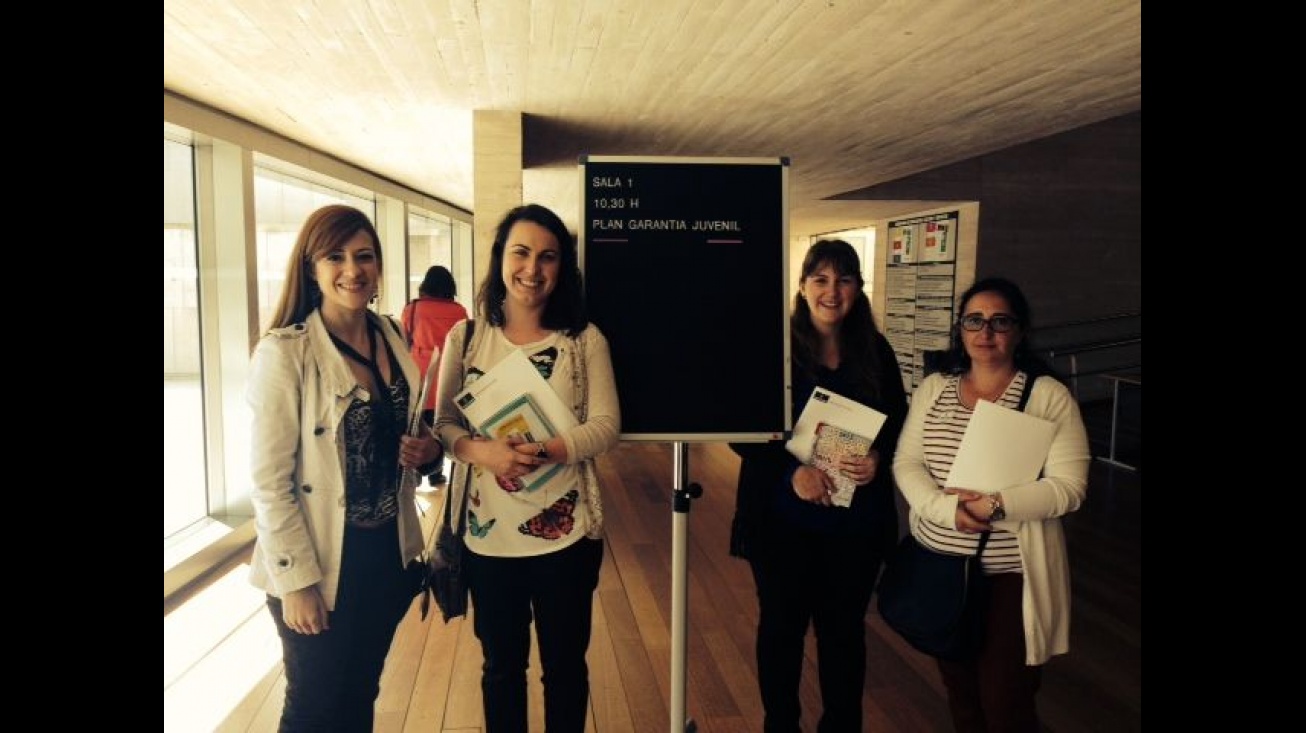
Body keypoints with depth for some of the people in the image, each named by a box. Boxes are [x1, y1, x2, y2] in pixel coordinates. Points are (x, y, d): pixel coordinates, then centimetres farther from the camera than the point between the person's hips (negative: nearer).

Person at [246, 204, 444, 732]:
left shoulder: (394, 339, 2)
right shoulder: (284, 352, -17)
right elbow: (270, 481, -16)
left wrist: (427, 448, -5)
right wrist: (297, 581, -16)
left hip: (388, 553, 5)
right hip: (320, 566, -5)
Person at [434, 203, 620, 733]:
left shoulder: (585, 339, -4)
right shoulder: (466, 336, 0)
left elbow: (606, 424, -8)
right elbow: (444, 422, 0)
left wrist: (550, 451, -26)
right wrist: (481, 450, -22)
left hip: (565, 532, -1)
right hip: (487, 532, 1)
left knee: (565, 664, 16)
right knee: (501, 665, 19)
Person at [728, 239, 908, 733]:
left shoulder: (876, 351, 2)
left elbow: (897, 423, 10)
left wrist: (878, 459, -11)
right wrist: (790, 470, -22)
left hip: (856, 521, 3)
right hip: (783, 519, -2)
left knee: (844, 630, 15)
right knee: (781, 627, 12)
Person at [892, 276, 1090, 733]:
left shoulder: (1049, 395, -7)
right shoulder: (933, 388, 4)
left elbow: (1068, 486, -12)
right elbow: (906, 463, 0)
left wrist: (997, 505, -25)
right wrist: (947, 507, -18)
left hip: (1010, 575, -3)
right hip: (938, 566, 4)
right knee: (957, 688, 19)